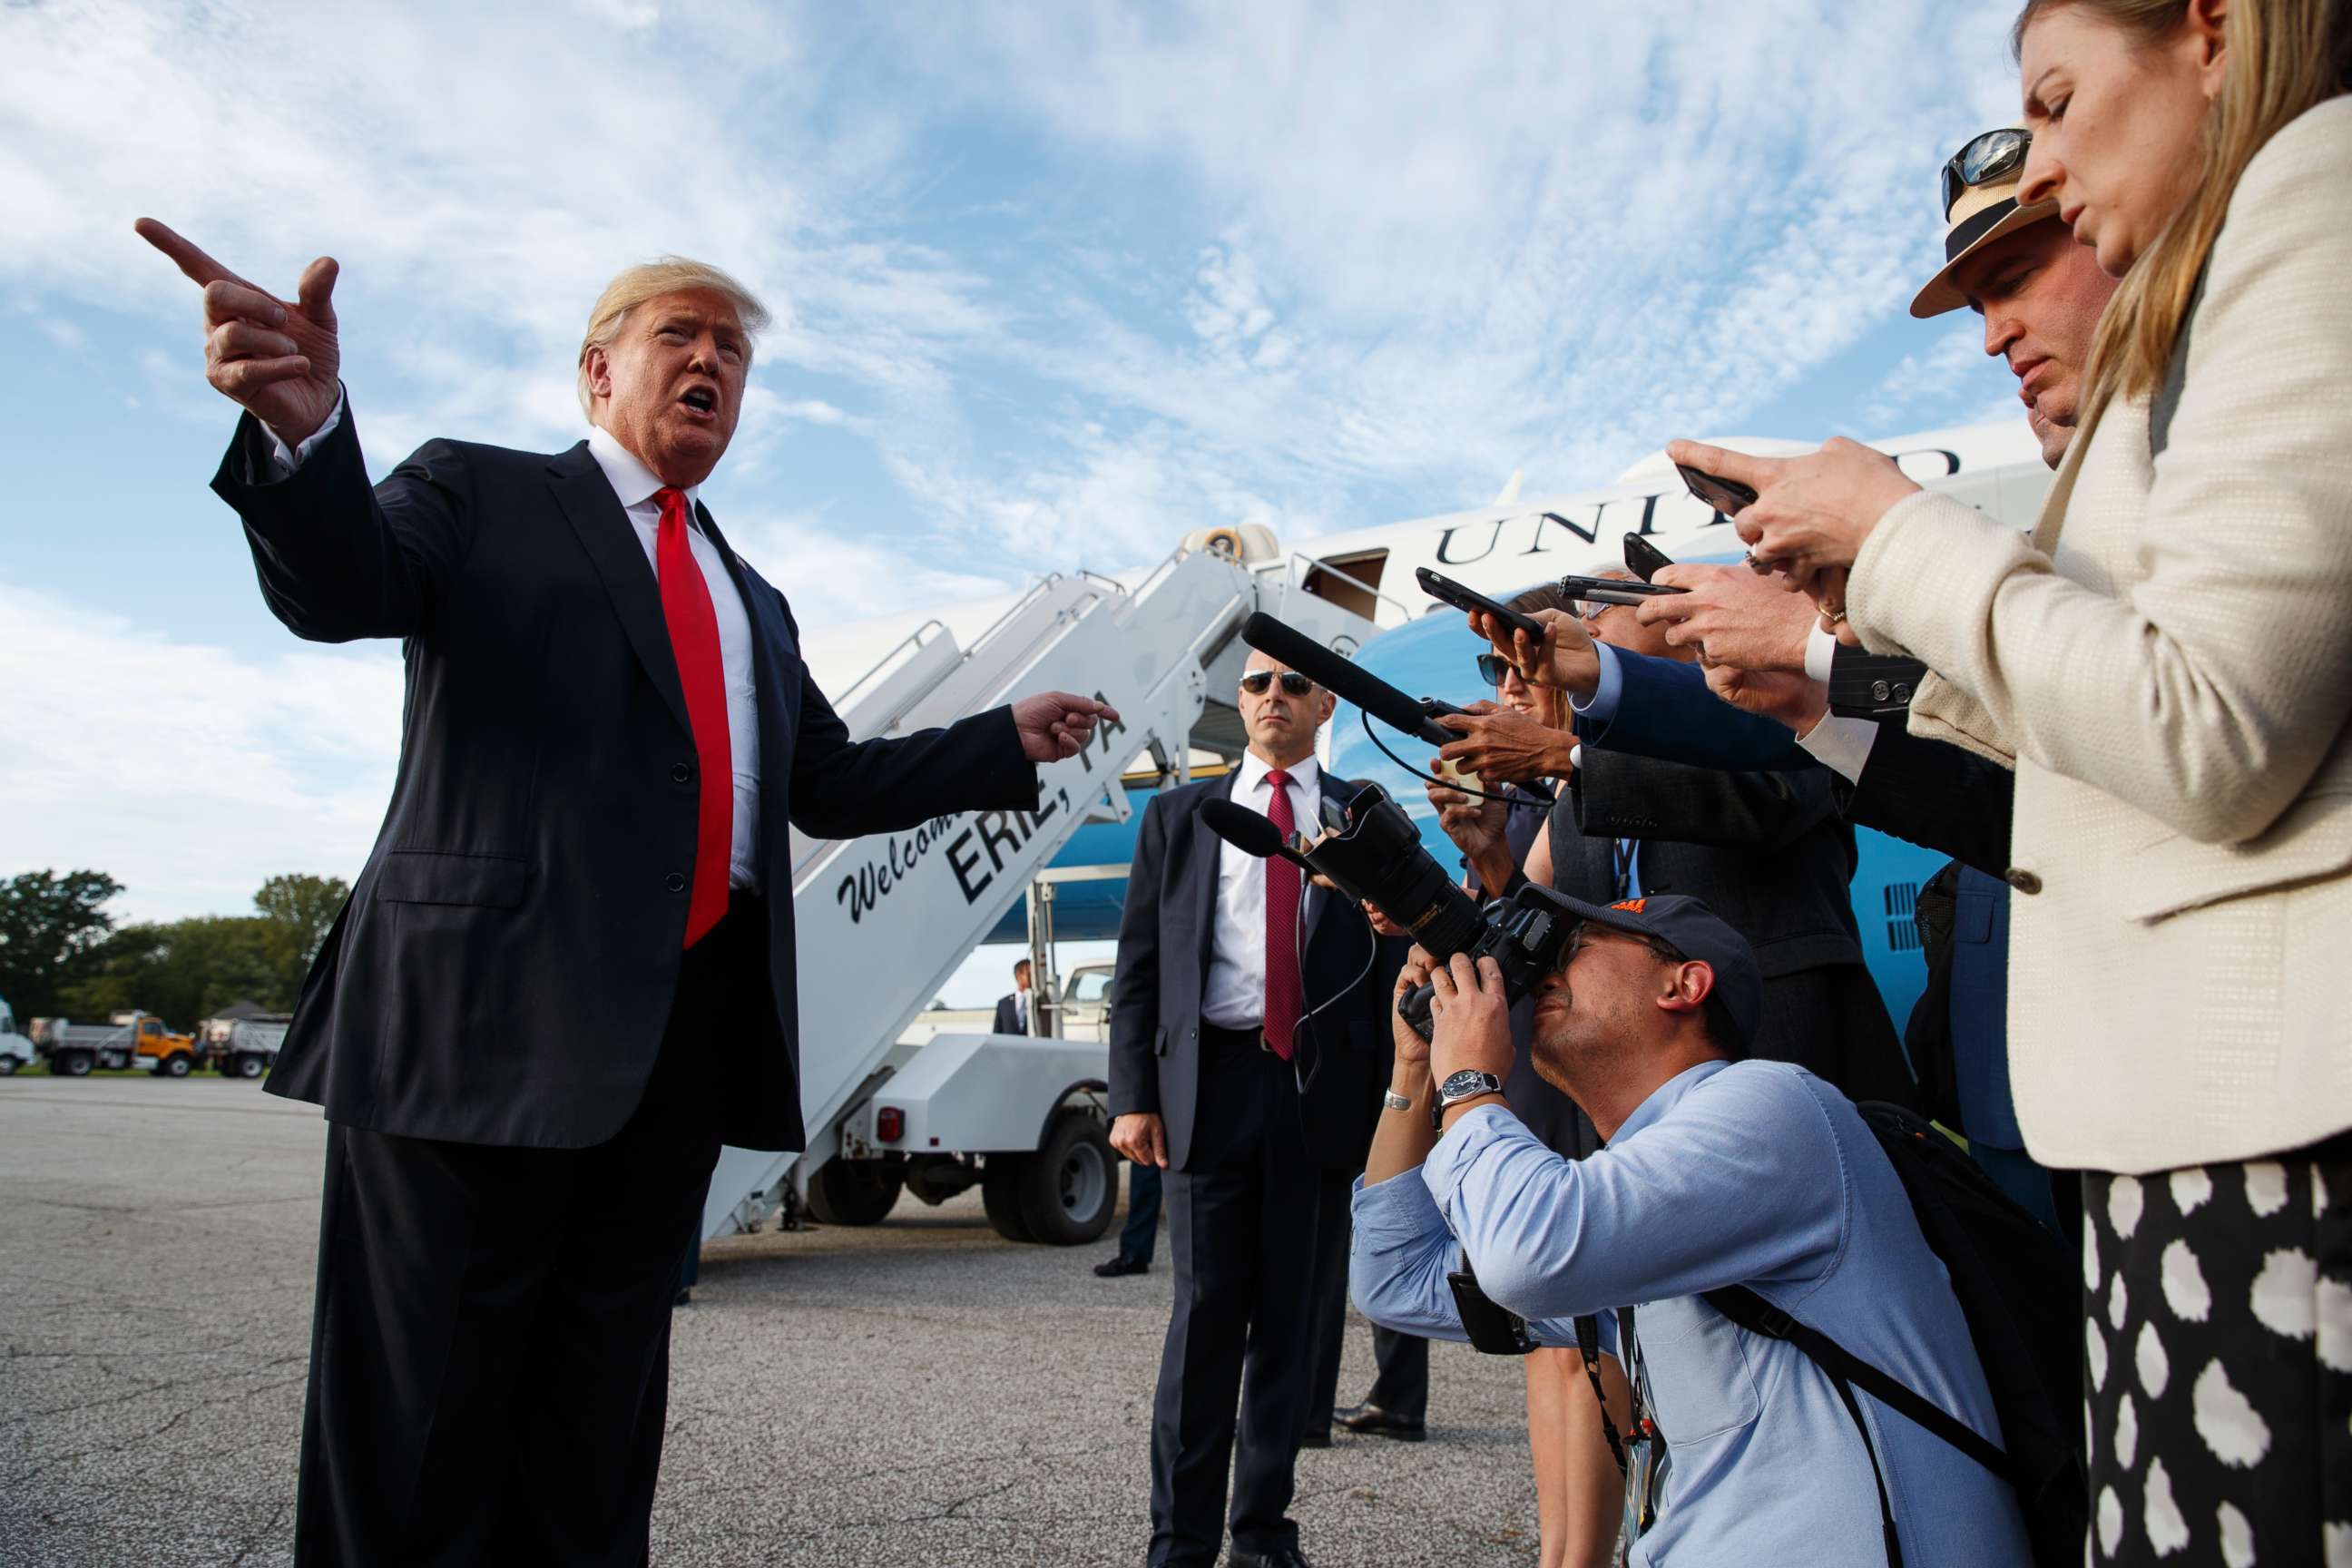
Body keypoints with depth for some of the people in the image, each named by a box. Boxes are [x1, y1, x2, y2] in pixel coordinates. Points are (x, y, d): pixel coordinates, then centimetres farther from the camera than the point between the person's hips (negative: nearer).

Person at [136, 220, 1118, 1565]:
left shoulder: (753, 601, 25)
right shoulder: (481, 494, 9)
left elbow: (829, 787, 22)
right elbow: (339, 589, -10)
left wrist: (1011, 742, 12)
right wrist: (306, 426, -31)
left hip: (689, 1028, 6)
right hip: (493, 1002, -5)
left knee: (605, 1386, 13)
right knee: (425, 1400, 0)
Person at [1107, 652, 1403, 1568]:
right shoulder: (1179, 814, 11)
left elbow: (1398, 965, 8)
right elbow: (1139, 965, 7)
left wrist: (1393, 1104, -2)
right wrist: (1134, 1095, -3)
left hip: (1325, 1089, 1)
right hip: (1213, 1081, 0)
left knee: (1295, 1317, 9)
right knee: (1205, 1312, 1)